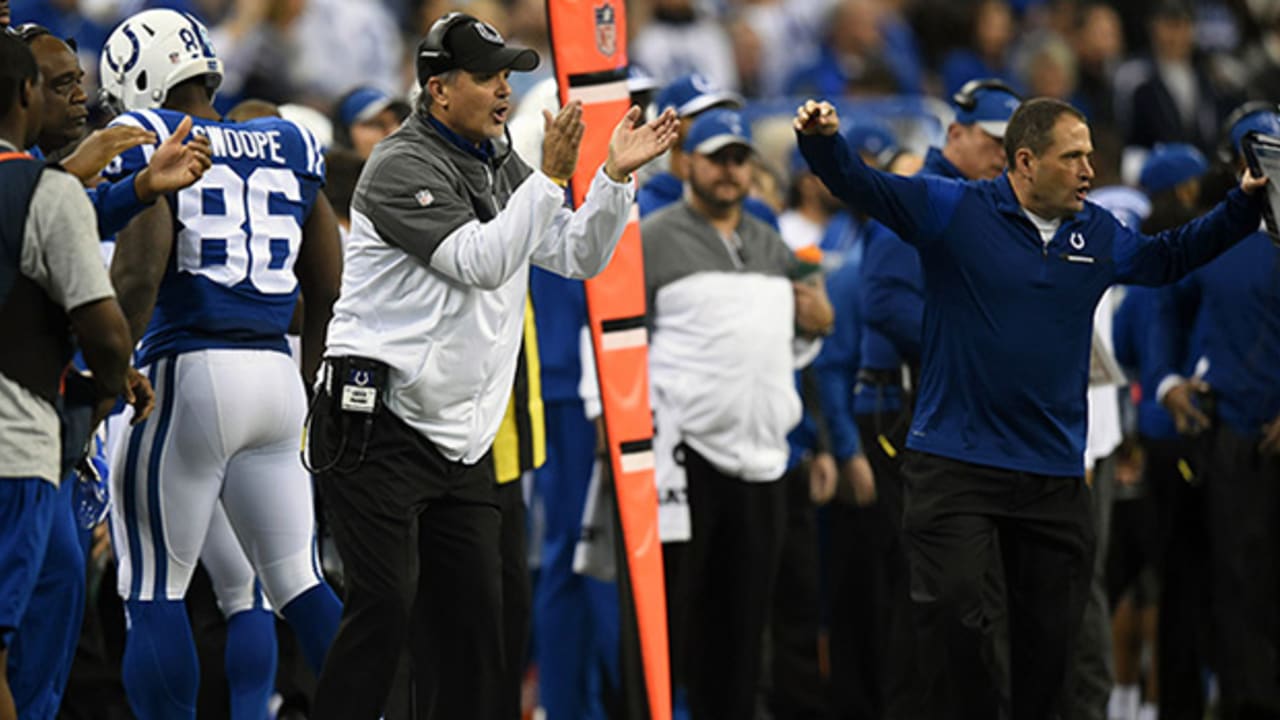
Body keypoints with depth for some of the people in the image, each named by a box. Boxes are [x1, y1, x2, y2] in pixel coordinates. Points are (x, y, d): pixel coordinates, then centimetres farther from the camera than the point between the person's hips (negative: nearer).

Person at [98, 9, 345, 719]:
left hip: (189, 373, -6)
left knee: (155, 594, 1)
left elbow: (138, 272, -15)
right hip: (274, 374, 6)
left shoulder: (147, 142, -4)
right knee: (296, 582, 13)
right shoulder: (290, 148, 15)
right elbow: (328, 291, 19)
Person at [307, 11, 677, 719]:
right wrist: (551, 177, -22)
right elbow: (481, 262, -21)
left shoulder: (501, 169, 15)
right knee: (385, 607, -14)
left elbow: (579, 257, 13)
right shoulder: (402, 167, -11)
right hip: (380, 426, -8)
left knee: (473, 619, 6)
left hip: (462, 440, 8)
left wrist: (616, 176, 0)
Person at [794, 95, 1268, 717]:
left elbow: (1169, 258, 27)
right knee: (951, 619, -11)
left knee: (1048, 640, 8)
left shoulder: (1100, 236, 10)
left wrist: (1245, 203, 20)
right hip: (956, 467, -4)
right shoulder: (954, 211, -5)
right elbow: (861, 186, -9)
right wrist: (823, 141, -29)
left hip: (1055, 476, 4)